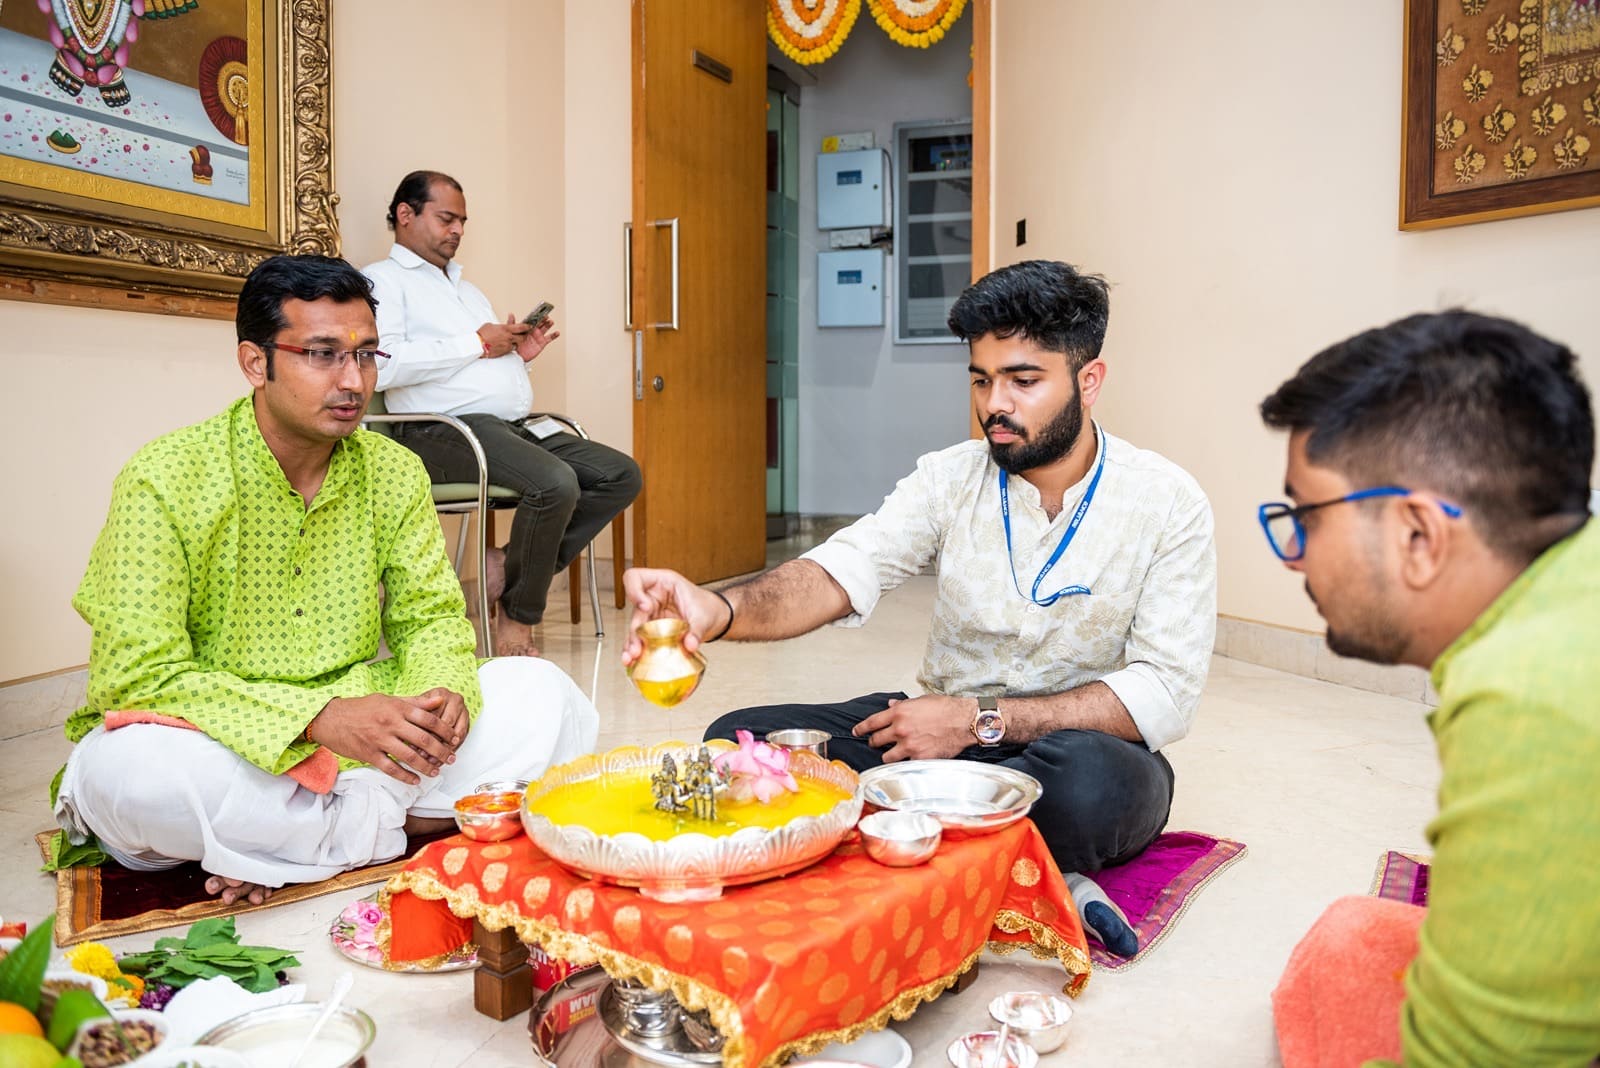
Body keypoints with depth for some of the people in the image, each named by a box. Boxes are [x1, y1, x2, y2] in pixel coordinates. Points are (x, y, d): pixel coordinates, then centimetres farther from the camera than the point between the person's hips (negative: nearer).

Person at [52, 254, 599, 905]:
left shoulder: (395, 473, 0)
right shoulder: (164, 480, -14)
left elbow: (430, 614, 5)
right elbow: (139, 675, -19)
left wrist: (445, 691, -20)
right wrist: (319, 718, -32)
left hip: (350, 735, 5)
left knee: (543, 694, -10)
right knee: (132, 768, -37)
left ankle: (287, 851, -14)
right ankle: (387, 825, -13)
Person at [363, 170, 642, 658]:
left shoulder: (467, 288, 32)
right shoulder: (382, 280, 5)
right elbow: (382, 365, -15)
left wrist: (519, 353, 11)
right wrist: (478, 344, -8)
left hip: (517, 425, 9)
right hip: (443, 431, -8)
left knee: (623, 474, -9)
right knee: (556, 483, -33)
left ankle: (511, 565, -6)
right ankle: (517, 619, -12)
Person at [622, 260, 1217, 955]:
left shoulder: (1168, 504, -8)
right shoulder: (950, 477, -1)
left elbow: (1165, 693, -14)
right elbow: (842, 572, -18)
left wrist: (978, 719, -22)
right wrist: (720, 611, -40)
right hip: (945, 732, 4)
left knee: (1088, 781, -40)